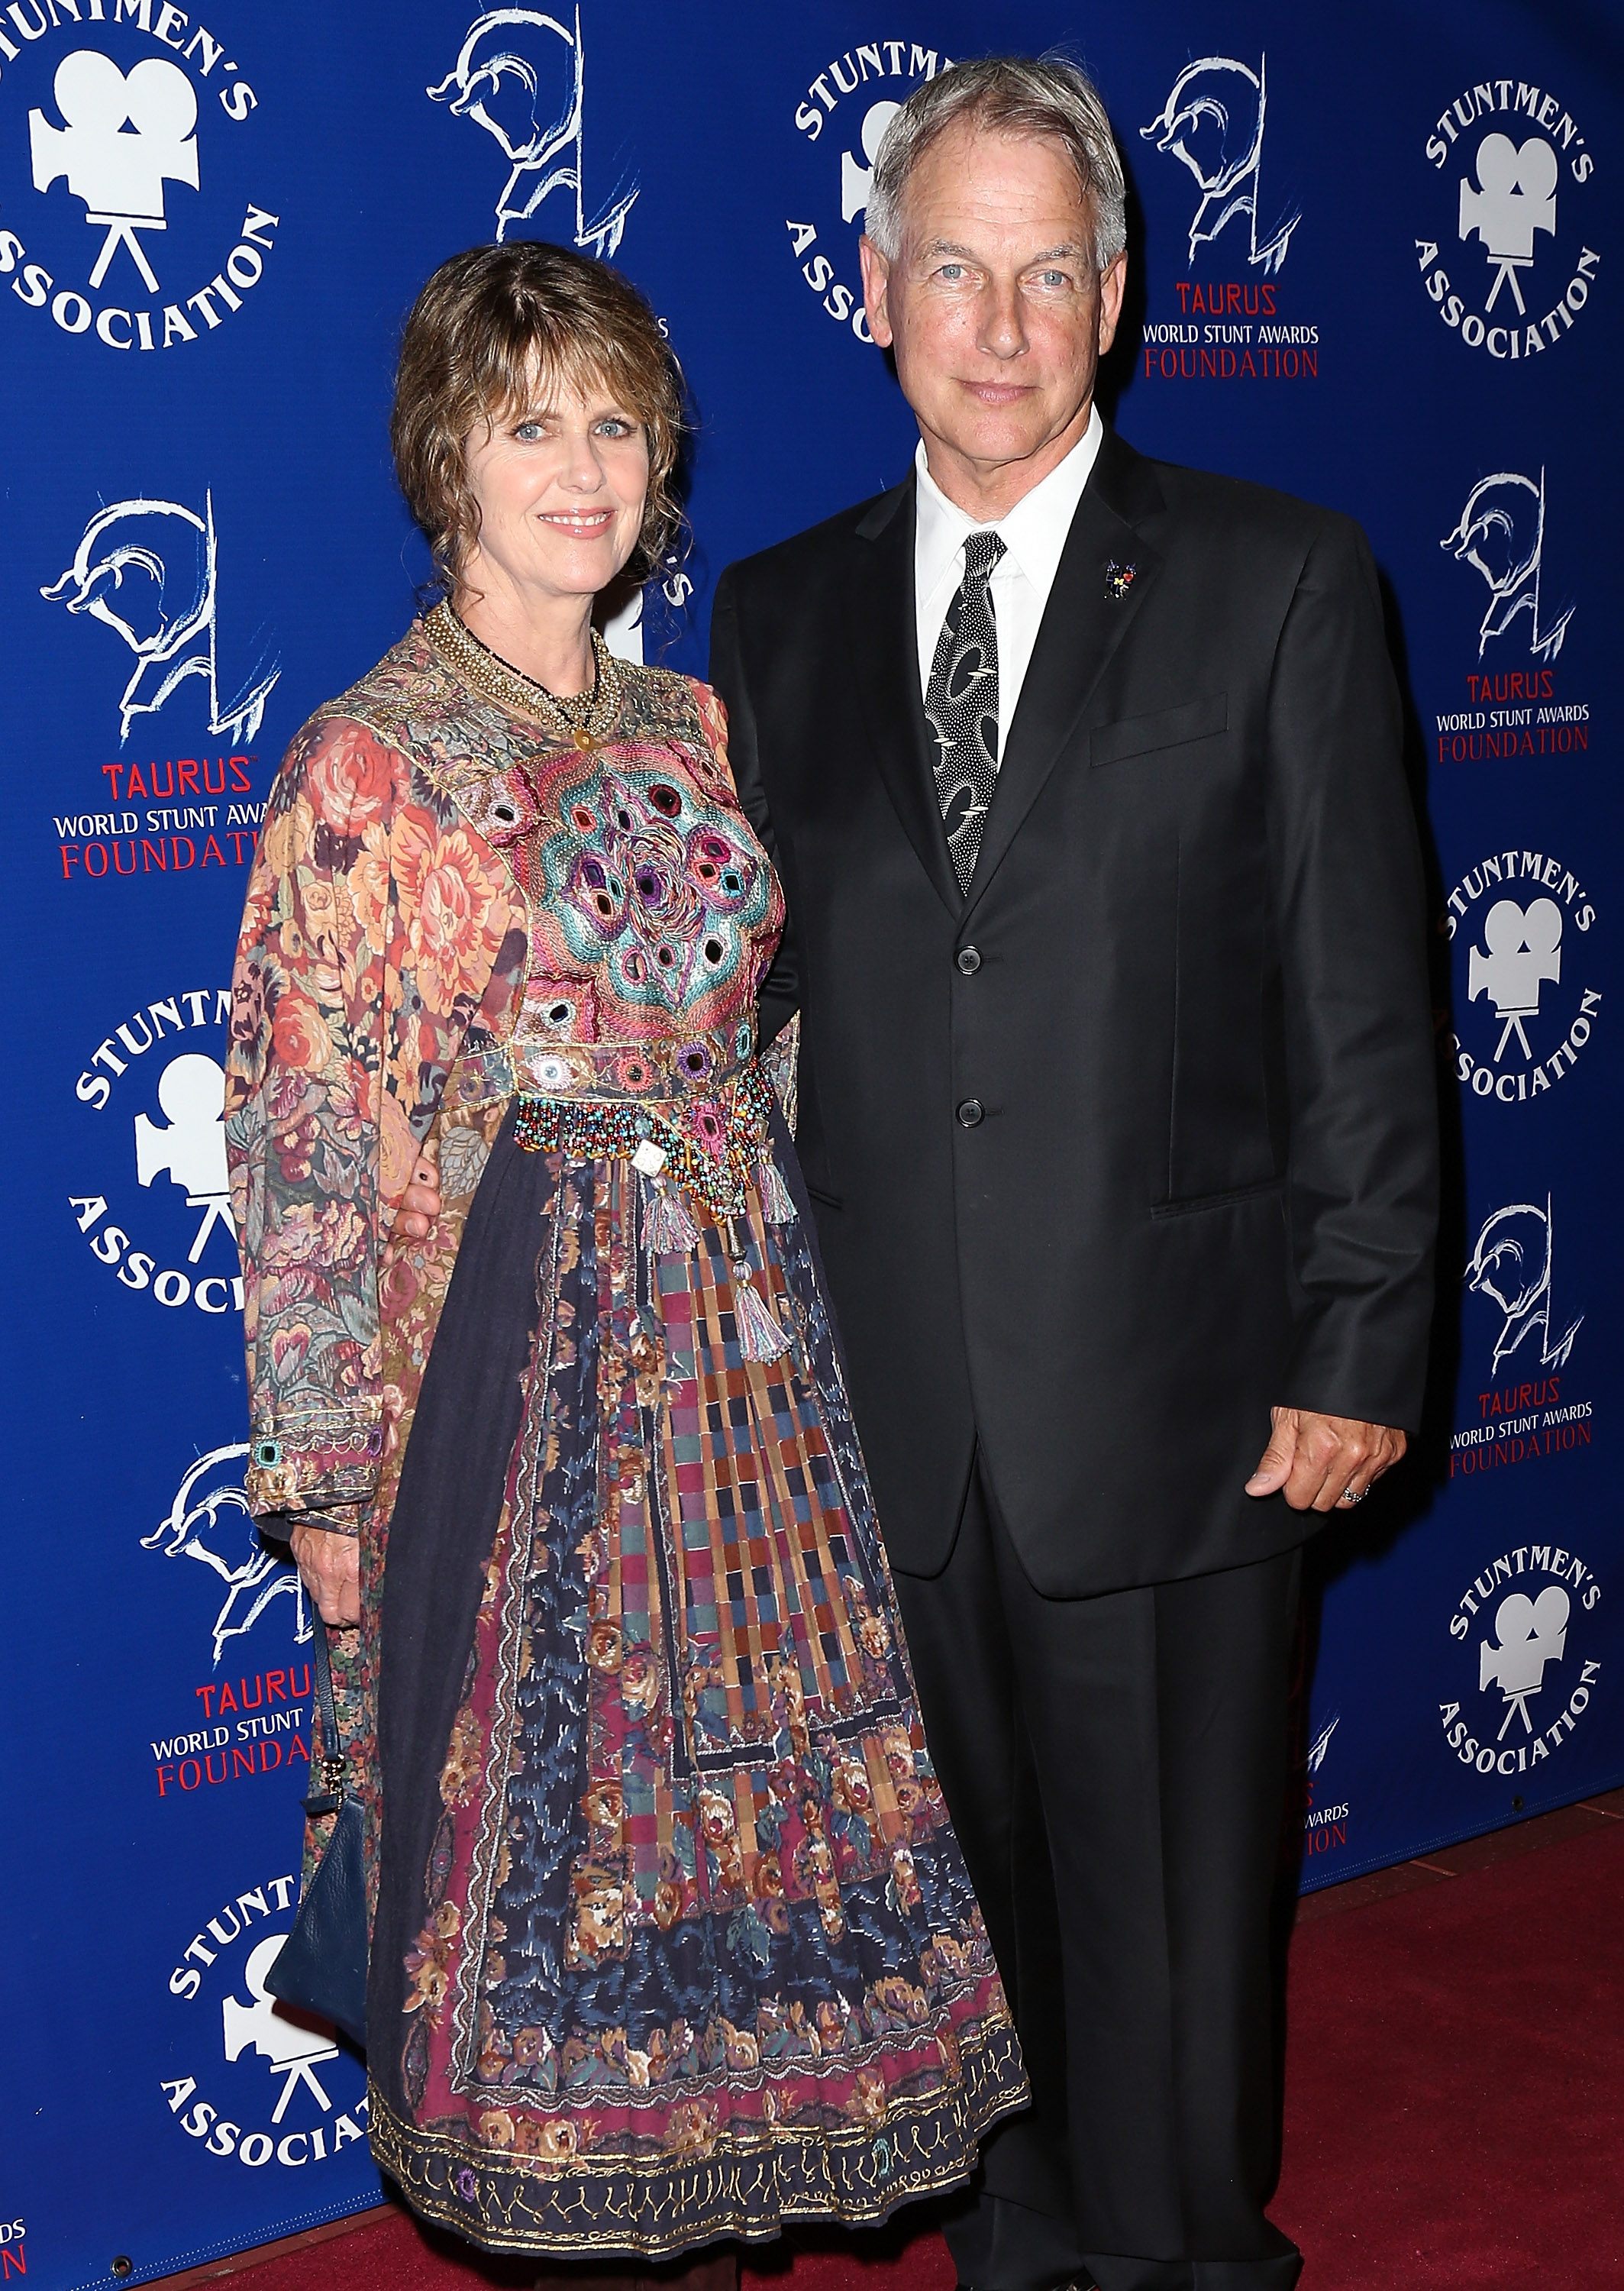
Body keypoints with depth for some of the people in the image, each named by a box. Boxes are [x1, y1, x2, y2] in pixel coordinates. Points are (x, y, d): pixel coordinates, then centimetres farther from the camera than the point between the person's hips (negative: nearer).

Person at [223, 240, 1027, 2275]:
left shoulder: (690, 727, 9)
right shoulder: (365, 763, -8)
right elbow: (302, 1138, -9)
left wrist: (783, 1290, 11)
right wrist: (327, 1478, -10)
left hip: (746, 1342, 6)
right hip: (517, 1345, -5)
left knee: (747, 1755, 12)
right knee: (549, 1794, 4)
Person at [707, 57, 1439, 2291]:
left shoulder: (1278, 580, -2)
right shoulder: (779, 614, 8)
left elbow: (1363, 1001, -4)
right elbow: (753, 992, 9)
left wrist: (1358, 1350, -8)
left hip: (1169, 1401, -3)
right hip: (883, 1410, 3)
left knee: (1171, 1916, 10)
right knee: (968, 1889, 17)